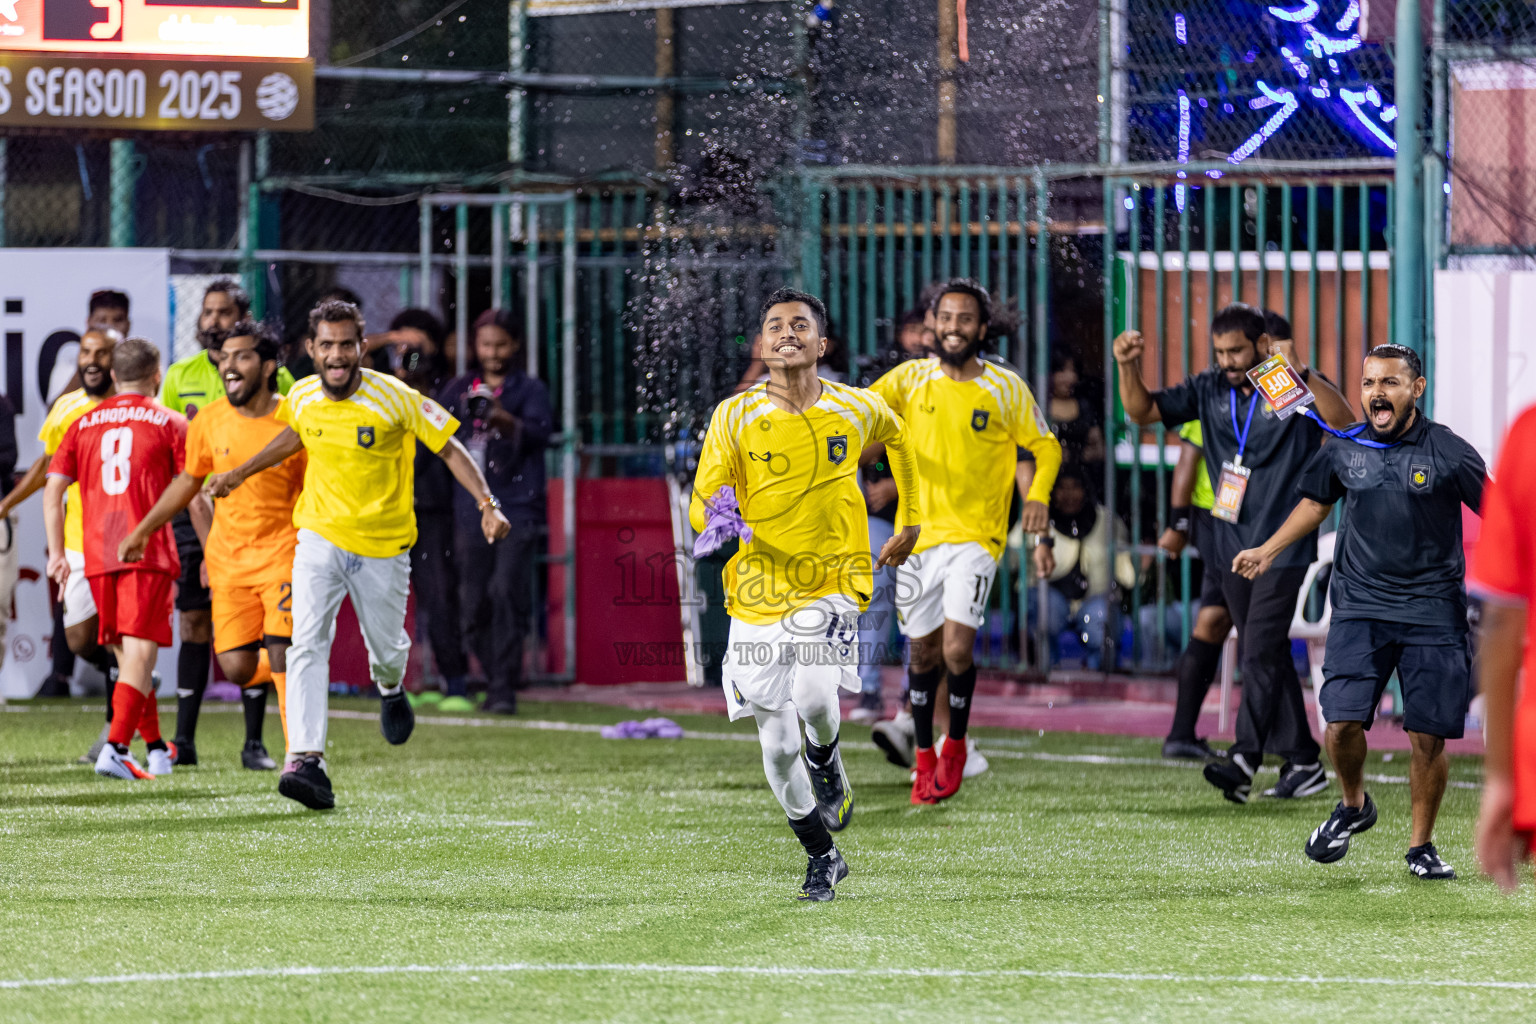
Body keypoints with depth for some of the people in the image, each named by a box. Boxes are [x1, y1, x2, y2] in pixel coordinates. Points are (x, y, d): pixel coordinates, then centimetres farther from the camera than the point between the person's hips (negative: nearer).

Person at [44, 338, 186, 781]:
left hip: (98, 557, 4)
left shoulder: (83, 425, 14)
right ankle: (116, 748, -24)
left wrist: (57, 552, 11)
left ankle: (156, 747, 24)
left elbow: (53, 489, 9)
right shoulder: (169, 424, 4)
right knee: (140, 651, -9)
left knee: (127, 654, 15)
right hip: (149, 553, -4)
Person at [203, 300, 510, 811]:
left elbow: (449, 448, -7)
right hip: (321, 536, 1)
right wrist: (239, 474, 22)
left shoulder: (396, 399, -17)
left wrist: (487, 504, -18)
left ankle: (390, 687, 51)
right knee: (307, 644, -18)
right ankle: (306, 760, -26)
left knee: (386, 649, 11)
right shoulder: (302, 398, -6)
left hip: (383, 544, -1)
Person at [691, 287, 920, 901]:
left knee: (814, 697, -28)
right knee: (778, 747, 1)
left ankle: (827, 764, 7)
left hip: (832, 581, -1)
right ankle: (822, 857, 22)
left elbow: (897, 440, 23)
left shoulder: (857, 410, 1)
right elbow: (701, 502, -4)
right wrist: (717, 518, -28)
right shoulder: (734, 417, -3)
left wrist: (909, 525, 26)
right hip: (757, 593, 1)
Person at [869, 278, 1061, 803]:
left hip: (975, 536, -2)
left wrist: (1037, 494, -8)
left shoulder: (1007, 389, 0)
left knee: (957, 648, -15)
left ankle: (955, 744, 9)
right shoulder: (912, 378, 3)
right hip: (918, 533, 2)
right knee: (923, 652, 9)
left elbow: (1043, 447, 9)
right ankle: (924, 757, 27)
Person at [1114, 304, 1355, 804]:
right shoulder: (1210, 390, 7)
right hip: (1232, 545, 7)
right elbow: (1142, 410, 9)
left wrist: (1300, 373, -38)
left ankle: (1244, 761, -24)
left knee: (1261, 650, -16)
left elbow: (1345, 423, -26)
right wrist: (1129, 367, -10)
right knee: (1266, 654, 10)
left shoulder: (1297, 388, -9)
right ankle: (1303, 762, 17)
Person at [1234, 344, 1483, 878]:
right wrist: (1267, 551, 19)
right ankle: (1353, 806, 19)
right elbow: (1316, 502, 23)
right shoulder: (1342, 450, 4)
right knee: (1342, 721, -11)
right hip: (1360, 606, 2)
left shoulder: (1447, 453, -6)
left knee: (1428, 736, -2)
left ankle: (1421, 845, 16)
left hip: (1432, 609, -2)